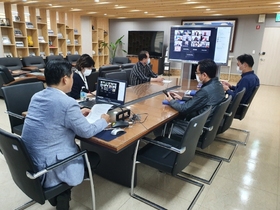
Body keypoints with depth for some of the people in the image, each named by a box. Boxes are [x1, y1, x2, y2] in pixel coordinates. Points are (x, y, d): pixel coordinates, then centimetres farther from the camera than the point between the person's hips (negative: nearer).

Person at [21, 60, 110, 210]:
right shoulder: (67, 103, -22)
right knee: (94, 157, 13)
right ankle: (62, 193, 15)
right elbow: (87, 132, -12)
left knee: (79, 149, 27)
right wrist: (104, 121, 5)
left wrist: (77, 114, 21)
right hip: (47, 168, -8)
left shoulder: (37, 96, 2)